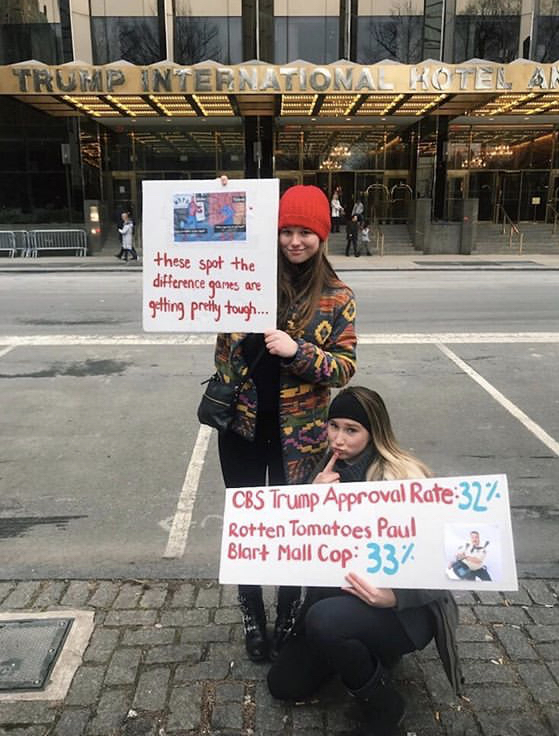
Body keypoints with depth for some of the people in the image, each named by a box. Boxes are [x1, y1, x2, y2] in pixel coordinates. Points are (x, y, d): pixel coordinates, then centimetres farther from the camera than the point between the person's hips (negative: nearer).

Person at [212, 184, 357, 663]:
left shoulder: (337, 298, -3)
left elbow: (343, 368, -5)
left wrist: (297, 350, -23)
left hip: (297, 433, -1)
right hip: (242, 423, 2)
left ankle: (289, 619, 35)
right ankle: (253, 617, 36)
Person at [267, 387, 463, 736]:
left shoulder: (402, 477, -21)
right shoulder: (331, 468, 0)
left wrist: (394, 596, -38)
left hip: (405, 609, -6)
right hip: (338, 591, 7)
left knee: (326, 620, -35)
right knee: (284, 684, 6)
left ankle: (384, 707, -7)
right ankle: (362, 653, 26)